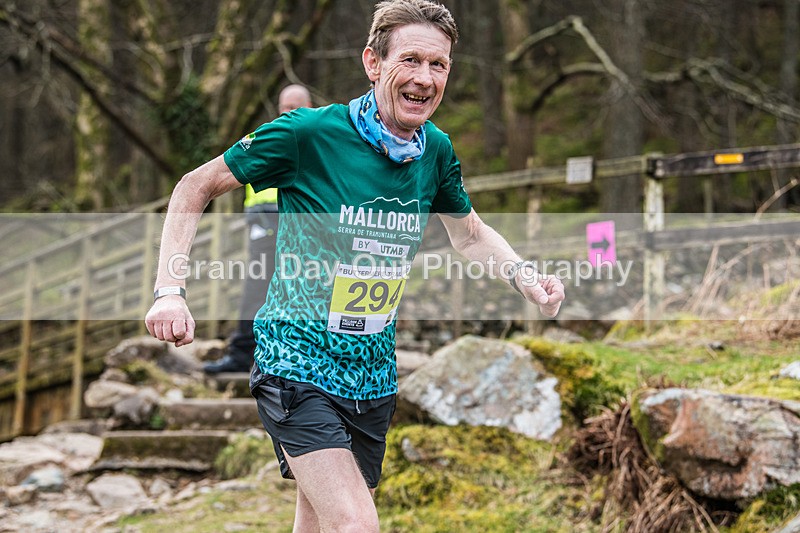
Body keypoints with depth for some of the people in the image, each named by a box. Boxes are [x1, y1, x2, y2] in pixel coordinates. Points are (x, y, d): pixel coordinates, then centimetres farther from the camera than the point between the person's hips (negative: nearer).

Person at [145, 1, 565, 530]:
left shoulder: (437, 150, 1)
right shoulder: (308, 133, -15)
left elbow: (470, 234, 20)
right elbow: (197, 186, -5)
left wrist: (527, 278, 0)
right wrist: (170, 290, -17)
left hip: (374, 381, 6)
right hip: (297, 365, -6)